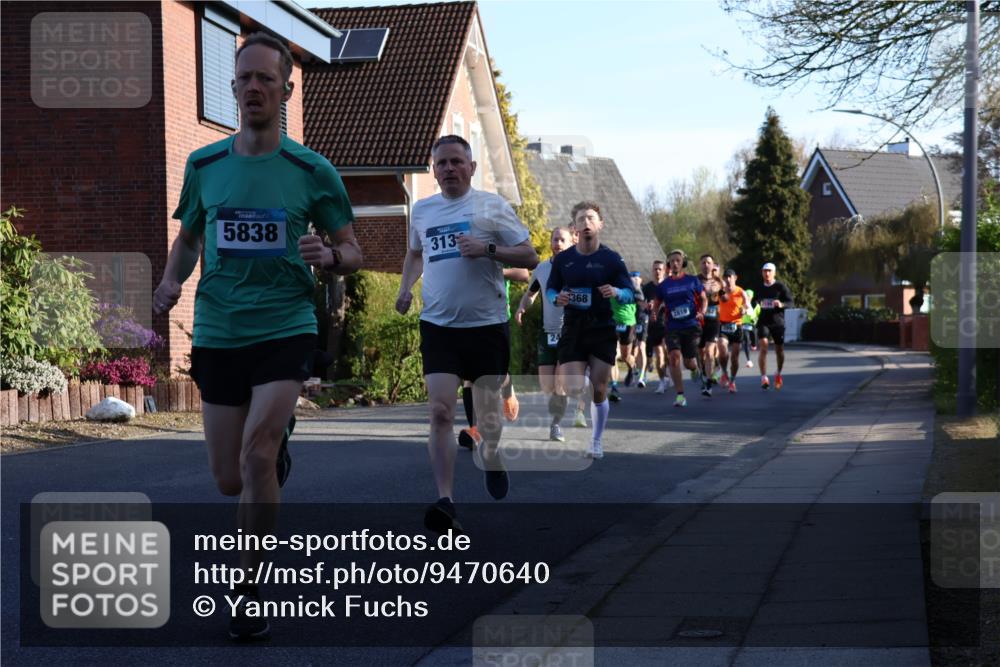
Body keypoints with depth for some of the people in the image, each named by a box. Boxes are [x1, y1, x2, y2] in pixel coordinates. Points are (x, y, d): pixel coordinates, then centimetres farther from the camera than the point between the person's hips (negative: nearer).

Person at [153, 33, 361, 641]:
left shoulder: (313, 171, -2)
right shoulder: (204, 166, 5)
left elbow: (353, 253, 5)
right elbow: (187, 238, 18)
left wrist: (330, 255, -18)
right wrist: (172, 279, -3)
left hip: (286, 329, -3)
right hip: (217, 334, 3)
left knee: (255, 453, -22)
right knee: (230, 481, 8)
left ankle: (252, 589, -5)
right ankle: (280, 446, 47)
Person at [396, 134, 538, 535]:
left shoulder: (492, 206, -1)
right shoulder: (422, 210, 11)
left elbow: (530, 257, -4)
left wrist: (488, 249, -19)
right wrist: (406, 288, 12)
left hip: (487, 324, -1)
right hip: (438, 325, 2)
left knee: (488, 408, 11)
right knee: (440, 412, -12)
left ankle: (491, 458, 43)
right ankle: (446, 503, -15)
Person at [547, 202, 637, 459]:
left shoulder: (611, 259, -1)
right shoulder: (562, 259, 3)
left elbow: (630, 294, 2)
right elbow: (550, 289, 13)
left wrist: (616, 292, -21)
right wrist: (557, 298, -10)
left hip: (603, 331, -1)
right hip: (573, 330, 1)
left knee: (599, 392, 3)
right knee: (572, 392, -11)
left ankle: (596, 441, 20)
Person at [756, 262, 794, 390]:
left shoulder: (781, 287, -2)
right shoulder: (759, 289, 10)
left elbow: (790, 302, -8)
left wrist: (781, 304, -25)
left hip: (778, 322, -1)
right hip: (763, 322, 1)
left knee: (779, 350, 8)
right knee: (764, 346, -19)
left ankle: (778, 374, 35)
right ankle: (764, 378, -21)